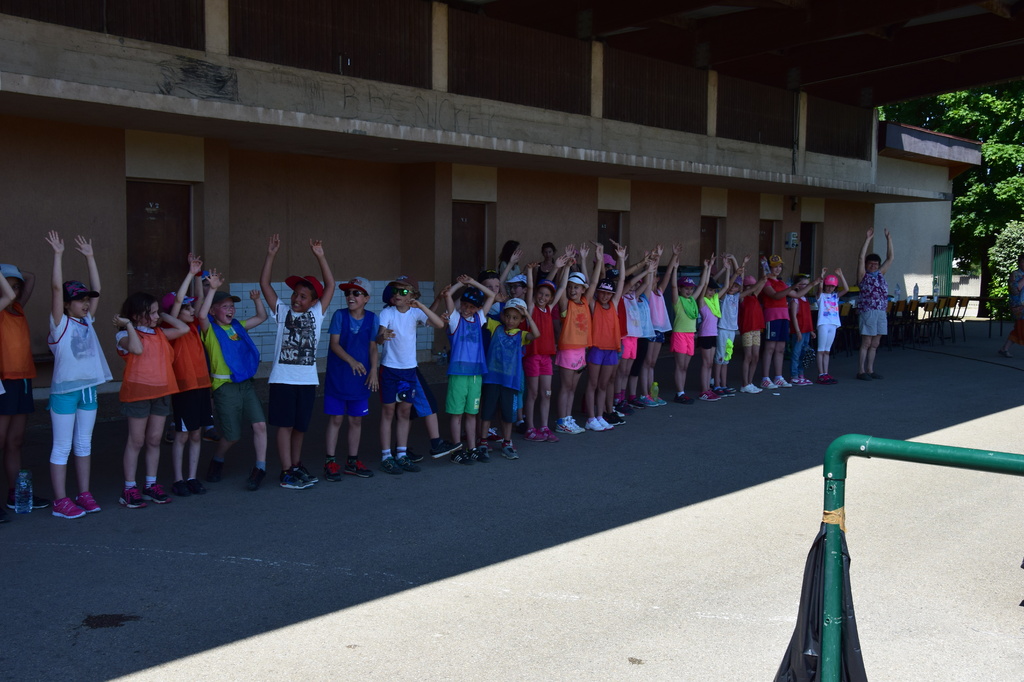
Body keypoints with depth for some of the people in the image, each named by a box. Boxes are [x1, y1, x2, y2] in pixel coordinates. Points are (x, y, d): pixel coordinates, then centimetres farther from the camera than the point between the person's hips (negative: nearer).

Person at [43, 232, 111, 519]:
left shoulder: (87, 321, 10)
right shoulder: (60, 323, -6)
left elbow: (96, 290, 11)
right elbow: (56, 288, -15)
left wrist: (89, 257, 10)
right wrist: (58, 254, -17)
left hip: (88, 388, 6)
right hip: (64, 390, -6)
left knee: (84, 444, 13)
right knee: (62, 447, 0)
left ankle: (84, 494, 21)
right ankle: (61, 501, 4)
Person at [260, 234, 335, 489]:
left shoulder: (316, 313, 8)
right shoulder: (282, 311, 5)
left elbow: (330, 286, 2)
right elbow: (265, 284, 0)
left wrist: (320, 257, -6)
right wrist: (271, 255, -9)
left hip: (307, 379, 2)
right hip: (283, 378, -2)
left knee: (300, 425, 11)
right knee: (285, 425, -1)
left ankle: (296, 466, 24)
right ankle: (287, 472, 2)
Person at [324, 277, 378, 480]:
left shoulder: (371, 318, 1)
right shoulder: (340, 315, -5)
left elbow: (373, 347, 2)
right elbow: (334, 343, -10)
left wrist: (373, 370, -9)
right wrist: (351, 360, -23)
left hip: (360, 377, 3)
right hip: (337, 377, -2)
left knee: (356, 420, 10)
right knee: (336, 419, 1)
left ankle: (352, 462, 22)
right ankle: (330, 462, 7)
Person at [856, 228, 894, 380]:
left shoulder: (880, 274, 16)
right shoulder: (863, 275, -1)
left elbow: (890, 257, 15)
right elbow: (861, 258, -13)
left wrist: (889, 239, 9)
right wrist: (868, 240, -16)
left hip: (881, 312, 6)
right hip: (867, 312, -6)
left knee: (875, 344, 9)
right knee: (866, 343, -6)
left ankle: (870, 370, 16)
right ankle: (861, 371, -2)